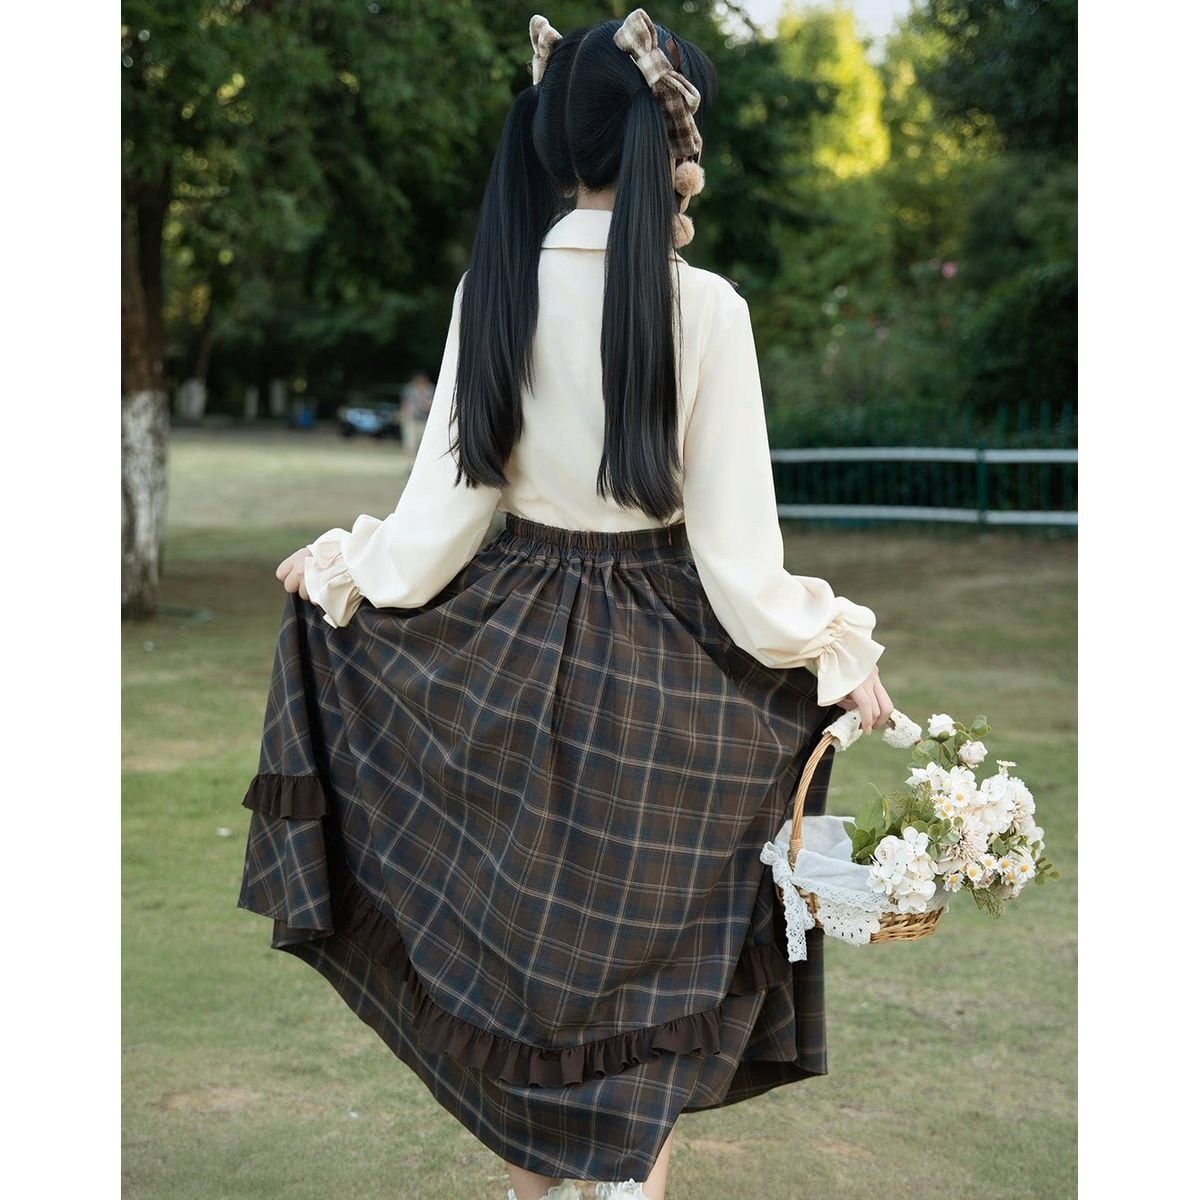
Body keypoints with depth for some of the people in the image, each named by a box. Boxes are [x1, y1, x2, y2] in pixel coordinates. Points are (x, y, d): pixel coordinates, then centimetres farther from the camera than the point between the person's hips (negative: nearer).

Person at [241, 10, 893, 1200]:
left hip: (507, 648, 4)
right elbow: (734, 546, -15)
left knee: (510, 934, 19)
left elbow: (449, 502, -4)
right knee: (647, 962, 10)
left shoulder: (492, 290, -7)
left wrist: (340, 566, 14)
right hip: (660, 665, -4)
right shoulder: (703, 308, -16)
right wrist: (838, 653, -3)